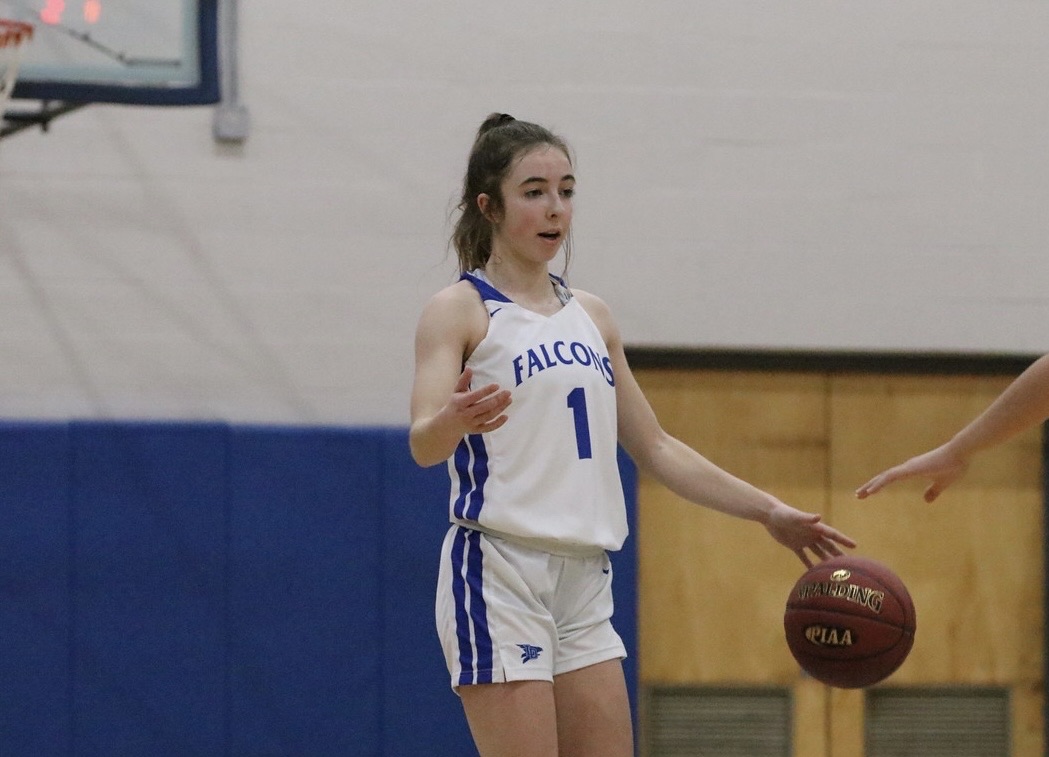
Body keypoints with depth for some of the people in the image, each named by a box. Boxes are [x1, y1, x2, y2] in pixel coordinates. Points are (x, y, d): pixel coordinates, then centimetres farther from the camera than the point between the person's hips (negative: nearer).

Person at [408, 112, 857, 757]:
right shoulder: (460, 310, -4)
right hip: (498, 575, -7)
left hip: (584, 583, 7)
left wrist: (769, 512, 16)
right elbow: (423, 444, -18)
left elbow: (656, 449, 22)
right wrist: (453, 422, -41)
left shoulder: (591, 316, 16)